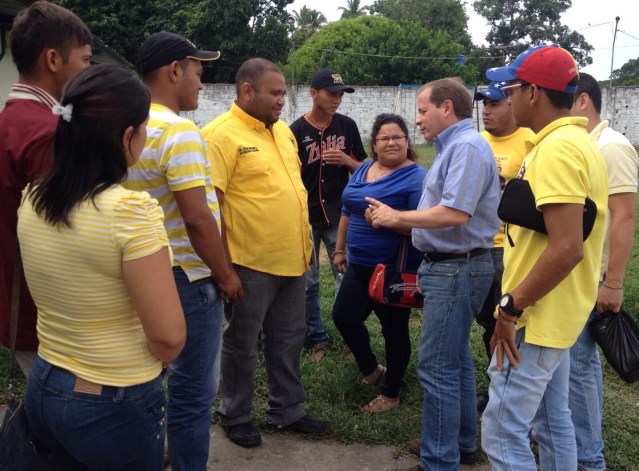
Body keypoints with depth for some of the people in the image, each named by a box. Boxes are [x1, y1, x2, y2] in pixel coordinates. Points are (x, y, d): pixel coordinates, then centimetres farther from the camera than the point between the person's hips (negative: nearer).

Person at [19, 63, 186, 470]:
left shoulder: (32, 201, -3)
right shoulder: (130, 210, -26)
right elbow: (168, 335, -22)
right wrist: (147, 366, -3)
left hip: (44, 389, 6)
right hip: (116, 406, -6)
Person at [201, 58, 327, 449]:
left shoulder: (283, 130, 11)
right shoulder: (222, 135, -15)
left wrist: (305, 241, 18)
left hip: (293, 259, 8)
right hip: (251, 263, -7)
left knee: (288, 339, 18)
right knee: (243, 345, 10)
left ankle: (287, 409, 35)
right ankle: (236, 417, 29)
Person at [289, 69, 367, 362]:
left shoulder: (347, 126, 2)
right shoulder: (296, 131, -6)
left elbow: (363, 169, 9)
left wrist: (346, 160, -13)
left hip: (339, 218, 1)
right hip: (306, 219, -1)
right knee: (308, 283, 9)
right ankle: (317, 338, 24)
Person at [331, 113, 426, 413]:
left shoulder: (416, 177, -13)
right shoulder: (363, 170, 9)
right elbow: (347, 211, 18)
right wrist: (340, 249, 19)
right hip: (360, 265, 8)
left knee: (394, 330, 7)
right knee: (344, 317, 15)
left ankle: (391, 395, 26)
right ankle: (372, 370, 40)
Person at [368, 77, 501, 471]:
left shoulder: (467, 146, -16)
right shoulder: (455, 146, 17)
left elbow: (455, 214, -26)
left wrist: (397, 217, -16)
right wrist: (396, 221, 6)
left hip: (456, 269, -11)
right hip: (450, 265, 11)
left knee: (438, 367, -6)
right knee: (456, 361, 17)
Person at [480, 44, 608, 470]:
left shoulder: (557, 149, -21)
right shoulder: (575, 143, 12)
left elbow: (567, 248, -28)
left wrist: (511, 307, -20)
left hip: (538, 316, -10)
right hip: (553, 313, 10)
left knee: (503, 434, -1)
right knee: (553, 423, 20)